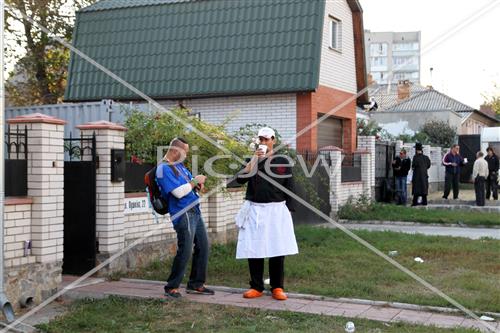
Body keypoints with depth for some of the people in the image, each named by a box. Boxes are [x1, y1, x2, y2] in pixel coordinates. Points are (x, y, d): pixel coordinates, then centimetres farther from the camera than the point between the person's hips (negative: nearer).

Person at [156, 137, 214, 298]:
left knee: (203, 247, 11)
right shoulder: (164, 169, -12)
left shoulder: (179, 165, 17)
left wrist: (198, 183, 2)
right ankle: (171, 287, 4)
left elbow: (189, 185, 25)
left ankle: (196, 284, 22)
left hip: (195, 212, 10)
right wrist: (195, 181, -10)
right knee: (185, 252, -10)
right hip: (183, 214, -9)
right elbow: (179, 192, -21)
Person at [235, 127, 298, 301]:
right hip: (254, 210, 2)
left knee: (277, 249, -1)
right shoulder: (252, 161, 11)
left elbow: (289, 188, 5)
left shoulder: (282, 161, 5)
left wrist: (288, 210, -1)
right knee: (253, 249, 1)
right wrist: (254, 160, -11)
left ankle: (277, 288, 8)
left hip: (276, 210, -2)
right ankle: (256, 287, 10)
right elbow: (240, 179, -6)